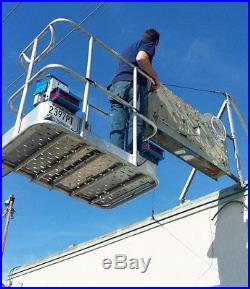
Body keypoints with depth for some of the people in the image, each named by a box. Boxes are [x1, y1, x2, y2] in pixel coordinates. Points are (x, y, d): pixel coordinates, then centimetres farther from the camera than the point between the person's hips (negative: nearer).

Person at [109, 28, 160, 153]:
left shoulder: (128, 48, 40)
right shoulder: (148, 43, 16)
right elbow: (141, 58, -7)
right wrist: (156, 78, 1)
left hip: (115, 86, 6)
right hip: (132, 84, -6)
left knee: (117, 125, -10)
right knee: (135, 123, -17)